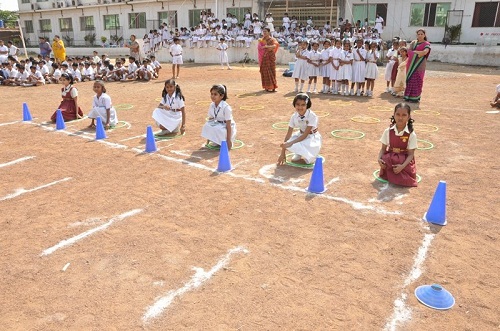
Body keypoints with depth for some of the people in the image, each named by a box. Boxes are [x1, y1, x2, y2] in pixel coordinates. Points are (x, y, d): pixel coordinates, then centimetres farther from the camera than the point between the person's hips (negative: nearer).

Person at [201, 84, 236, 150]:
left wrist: (229, 140, -24)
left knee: (217, 129, -34)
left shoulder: (226, 107, -23)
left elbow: (228, 125, -23)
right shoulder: (212, 106, -4)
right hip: (218, 125, 6)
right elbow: (210, 120, 0)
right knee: (206, 126, -21)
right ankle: (216, 143, 0)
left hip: (226, 128, -6)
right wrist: (208, 139, -1)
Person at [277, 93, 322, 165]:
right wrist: (283, 153, -13)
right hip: (301, 135, 6)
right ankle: (299, 154, 6)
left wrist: (291, 143, -35)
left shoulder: (312, 116, -26)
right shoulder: (294, 116, -12)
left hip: (312, 138, -6)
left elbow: (305, 134, -27)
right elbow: (289, 134, -11)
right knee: (286, 143, -20)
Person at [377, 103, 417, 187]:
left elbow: (410, 154, -11)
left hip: (404, 162, -2)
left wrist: (402, 166, -27)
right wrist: (379, 158, -20)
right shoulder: (388, 131, -5)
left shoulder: (411, 134, -12)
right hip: (390, 160, 2)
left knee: (404, 181, -24)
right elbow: (383, 148, 1)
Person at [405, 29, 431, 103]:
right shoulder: (413, 43, 15)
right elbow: (408, 50, -1)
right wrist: (417, 54, -14)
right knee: (410, 79, 3)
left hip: (419, 65, -4)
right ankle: (408, 96, 9)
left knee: (417, 80, -6)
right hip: (411, 64, 4)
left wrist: (414, 52, -9)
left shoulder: (426, 44, 2)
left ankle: (415, 97, -3)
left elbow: (425, 52, -17)